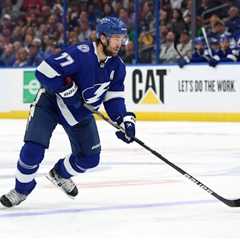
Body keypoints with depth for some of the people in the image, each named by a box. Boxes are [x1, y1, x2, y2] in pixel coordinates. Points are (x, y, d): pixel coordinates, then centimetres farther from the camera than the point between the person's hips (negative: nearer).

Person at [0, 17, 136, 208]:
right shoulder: (81, 54, -31)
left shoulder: (117, 66, -9)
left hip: (80, 112, 6)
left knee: (90, 158, 3)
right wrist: (68, 90, -32)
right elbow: (44, 71, -33)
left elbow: (114, 97, -2)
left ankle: (60, 174, 34)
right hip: (51, 103, -6)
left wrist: (125, 120, -17)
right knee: (33, 149, -18)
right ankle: (22, 189, 7)